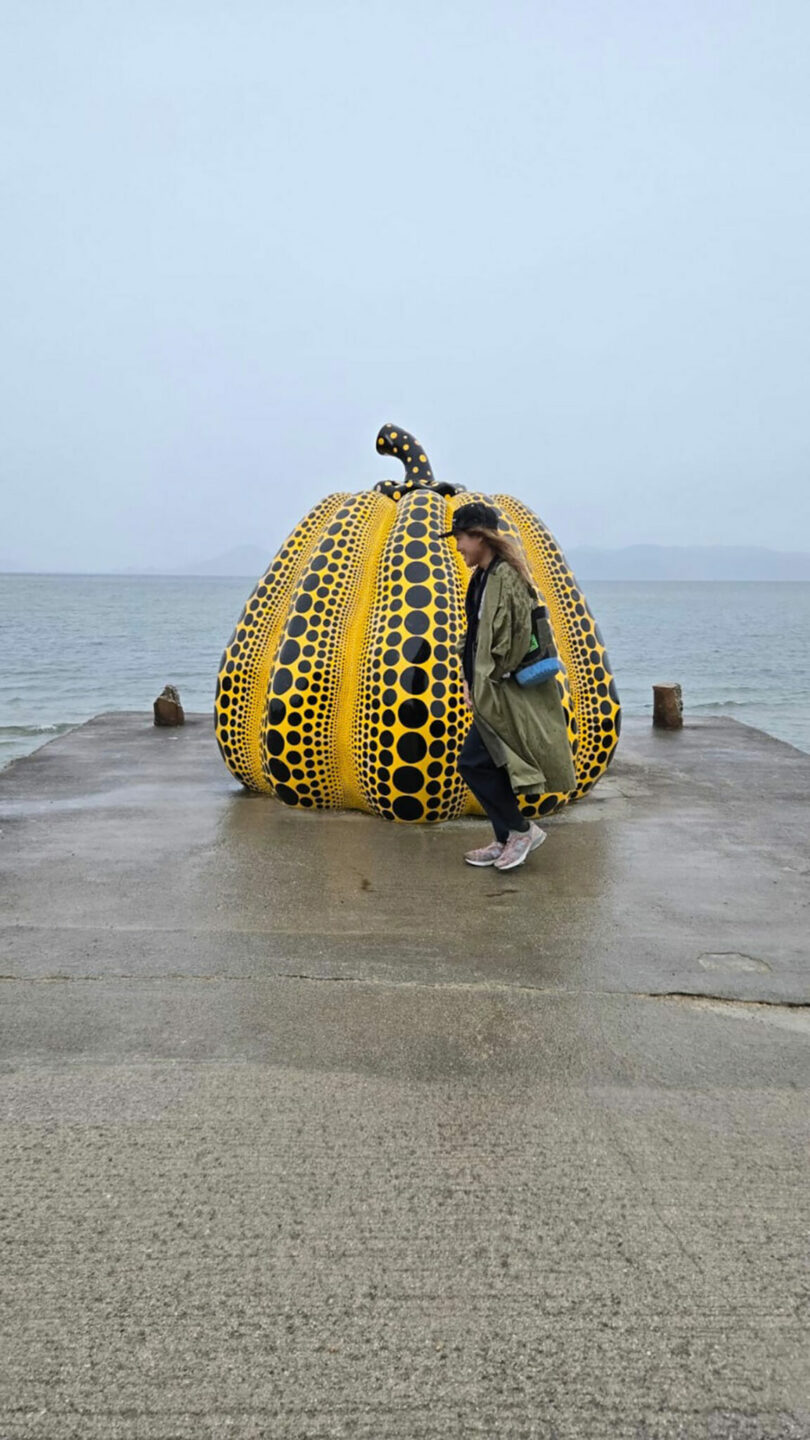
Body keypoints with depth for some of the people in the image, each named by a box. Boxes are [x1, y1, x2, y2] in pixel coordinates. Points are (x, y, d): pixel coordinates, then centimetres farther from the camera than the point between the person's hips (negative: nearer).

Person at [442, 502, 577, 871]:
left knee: (473, 763, -8)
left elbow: (513, 640, -21)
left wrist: (485, 687, -13)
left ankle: (520, 829, 6)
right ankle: (508, 840, 22)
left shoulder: (506, 577, -17)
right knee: (486, 766, 12)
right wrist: (471, 681, 6)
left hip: (507, 693, -10)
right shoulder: (482, 577, 13)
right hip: (489, 690, 10)